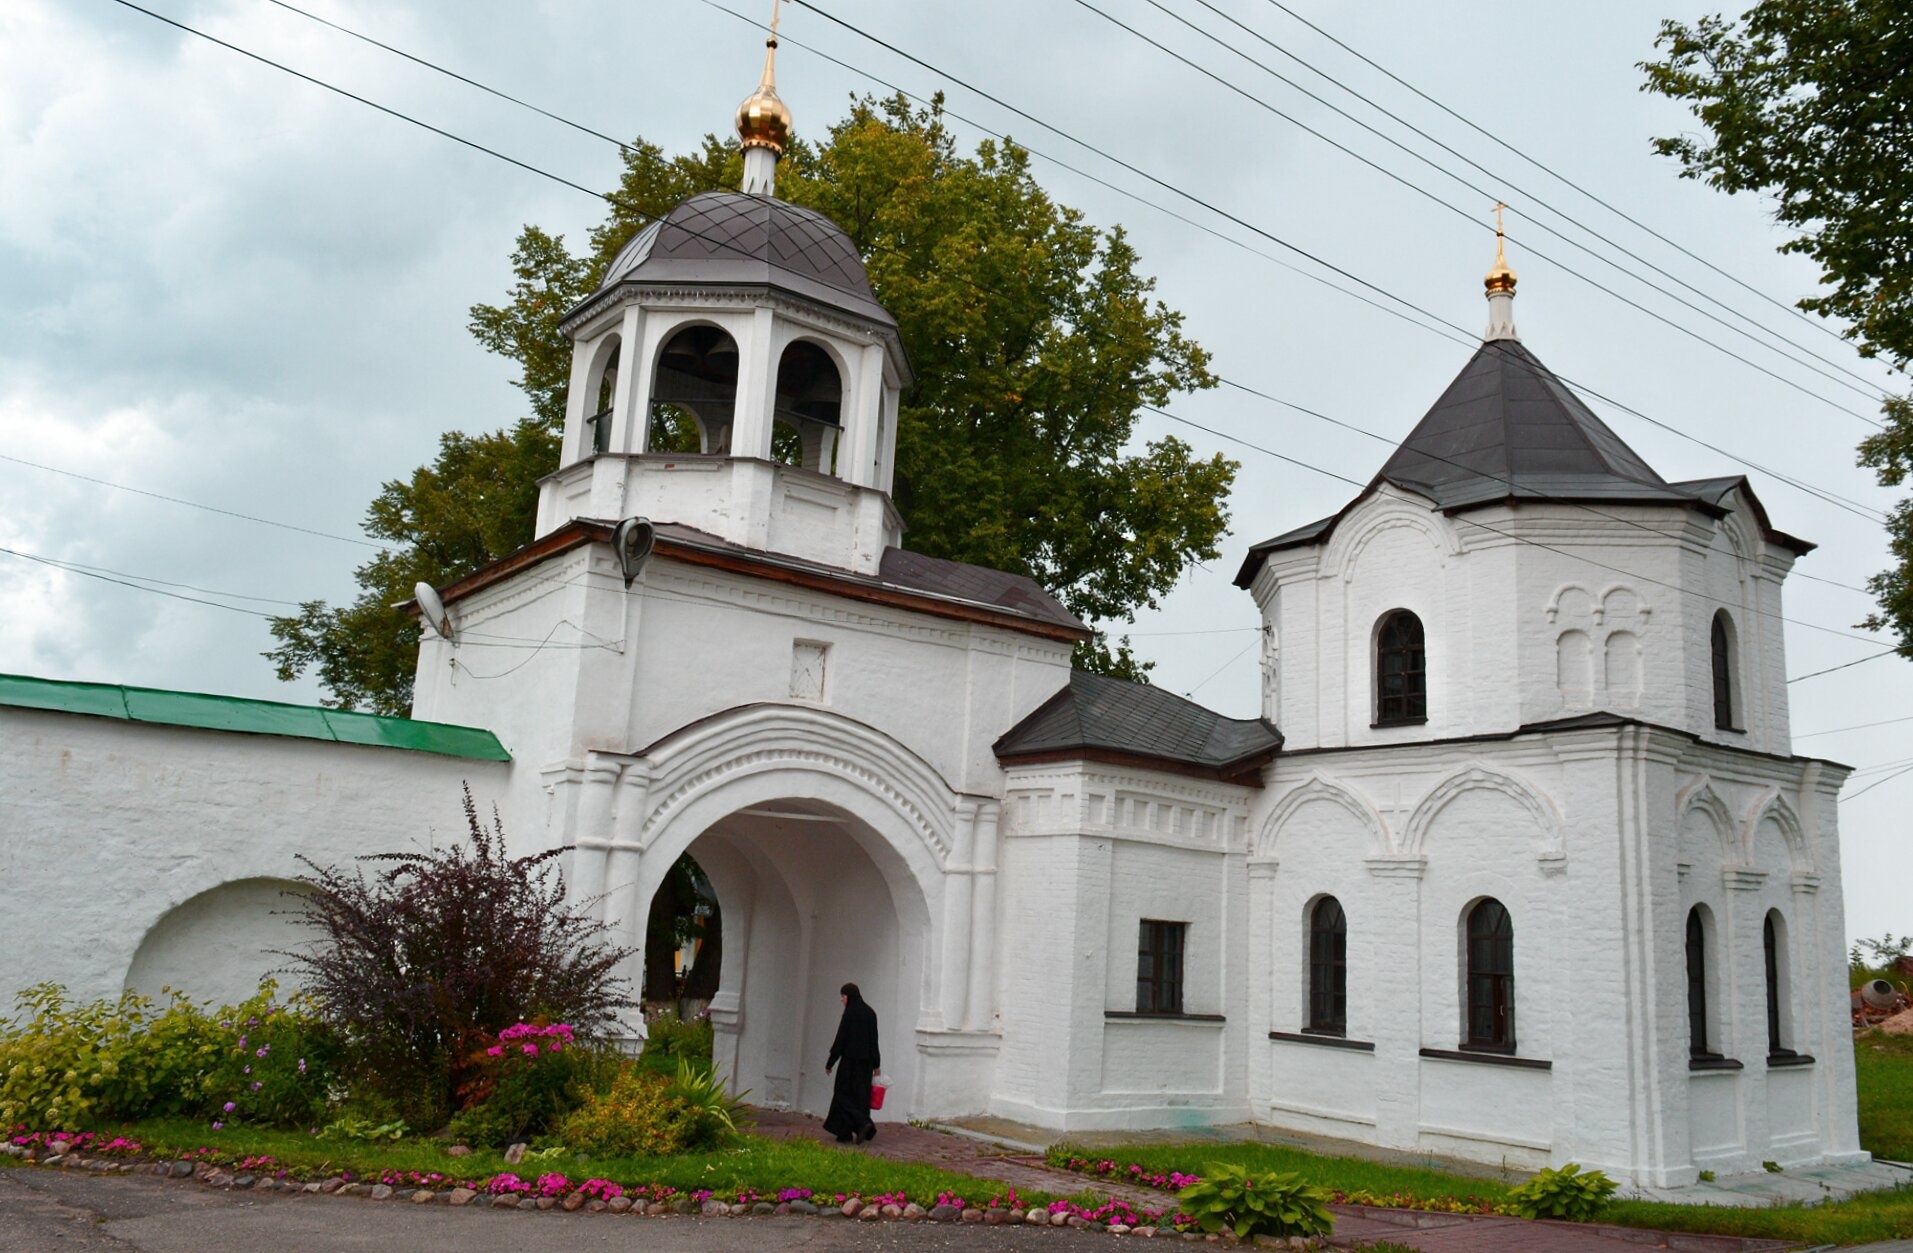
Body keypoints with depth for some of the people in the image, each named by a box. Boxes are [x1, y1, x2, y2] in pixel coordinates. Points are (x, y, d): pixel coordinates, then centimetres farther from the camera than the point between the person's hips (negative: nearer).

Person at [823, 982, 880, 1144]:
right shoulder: (870, 1013, 8)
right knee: (861, 1096, 11)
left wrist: (830, 1062, -5)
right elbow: (874, 1040, 11)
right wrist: (876, 1064, 16)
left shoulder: (850, 1013, -12)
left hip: (851, 1061, -7)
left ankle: (863, 1123, -15)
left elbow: (841, 1039, -12)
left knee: (844, 1094, 1)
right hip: (866, 1062, 7)